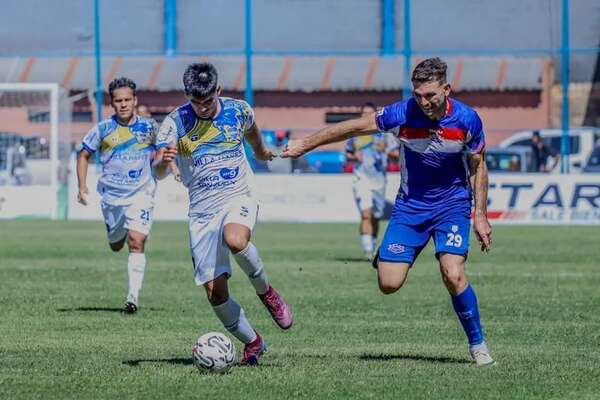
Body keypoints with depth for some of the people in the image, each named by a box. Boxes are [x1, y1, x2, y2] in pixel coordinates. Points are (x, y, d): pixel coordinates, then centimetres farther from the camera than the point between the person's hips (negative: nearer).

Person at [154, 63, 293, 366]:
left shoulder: (238, 111, -3)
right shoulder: (176, 122, -9)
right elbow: (159, 174, -16)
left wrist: (261, 151, 40)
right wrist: (163, 161, -39)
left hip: (239, 199, -1)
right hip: (202, 211, 1)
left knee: (235, 240, -37)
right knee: (215, 292, -6)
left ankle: (265, 291, -8)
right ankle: (252, 343, 16)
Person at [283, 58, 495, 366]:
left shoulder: (467, 120, -14)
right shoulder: (402, 114, -17)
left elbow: (477, 167, 0)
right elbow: (354, 127, -5)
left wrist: (480, 215, -3)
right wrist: (306, 144, -1)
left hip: (452, 204, -1)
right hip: (410, 205, 1)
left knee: (453, 275, -22)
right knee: (388, 284, -8)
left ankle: (477, 344, -1)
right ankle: (383, 256, 31)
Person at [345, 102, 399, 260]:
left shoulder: (384, 133, 3)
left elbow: (397, 154, 3)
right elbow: (348, 154, 19)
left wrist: (386, 150, -16)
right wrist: (353, 157, -3)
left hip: (379, 180, 1)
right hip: (361, 178, -1)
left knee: (376, 217, 9)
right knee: (366, 214, -17)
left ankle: (372, 246, 29)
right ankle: (367, 250, -19)